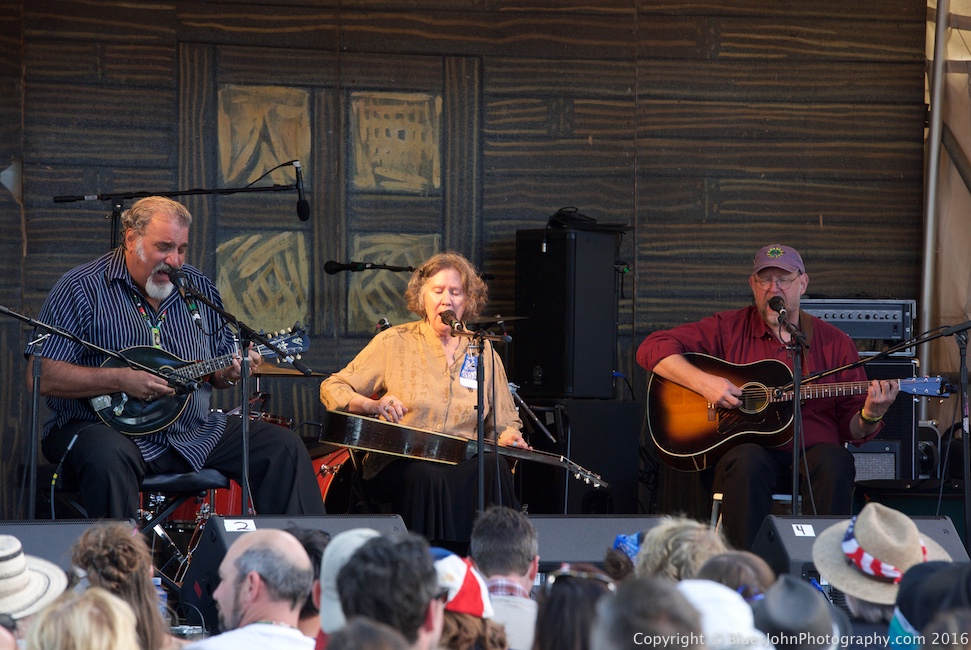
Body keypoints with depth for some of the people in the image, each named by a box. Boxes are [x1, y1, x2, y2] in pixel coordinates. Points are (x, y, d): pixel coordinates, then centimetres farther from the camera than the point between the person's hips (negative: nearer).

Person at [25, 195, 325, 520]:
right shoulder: (82, 289, -6)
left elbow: (216, 370, 21)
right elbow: (41, 377, -14)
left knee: (284, 447, -6)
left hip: (195, 431, 5)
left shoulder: (200, 288, 12)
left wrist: (229, 372, -5)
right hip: (108, 424, -5)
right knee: (108, 458, -40)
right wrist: (120, 380, -22)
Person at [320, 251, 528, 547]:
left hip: (461, 463, 3)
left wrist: (509, 438, -5)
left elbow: (504, 424, 19)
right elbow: (331, 389, 4)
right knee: (428, 476, -37)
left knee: (494, 467, -30)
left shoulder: (483, 353, 14)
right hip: (397, 464, -3)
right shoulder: (394, 342, 5)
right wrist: (373, 405, -15)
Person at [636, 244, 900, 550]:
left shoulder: (834, 343, 14)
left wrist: (870, 416, -10)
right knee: (748, 461, -36)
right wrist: (704, 383, -12)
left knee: (834, 460, -32)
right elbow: (653, 348, 2)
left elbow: (852, 429, 15)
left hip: (812, 453, 1)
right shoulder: (729, 329, 10)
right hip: (744, 449, -1)